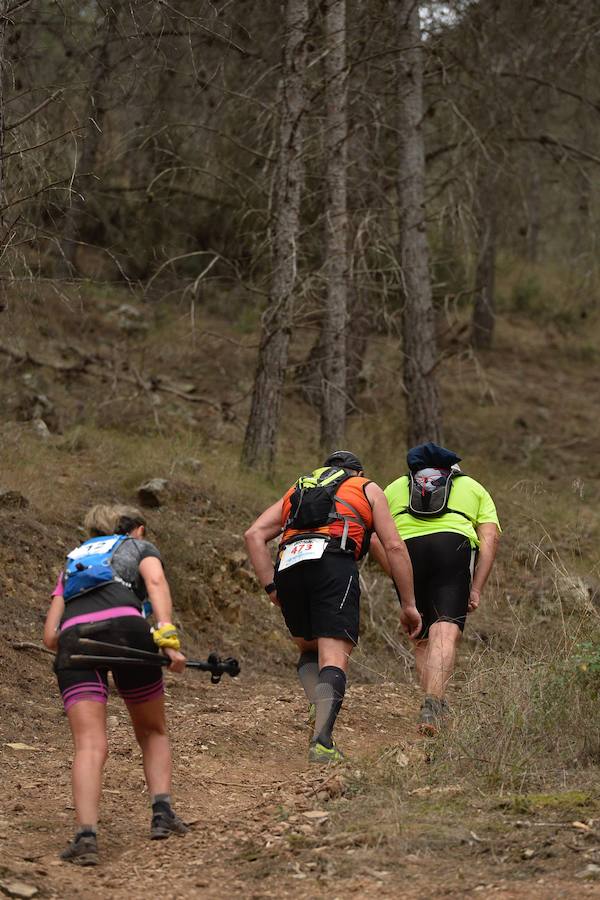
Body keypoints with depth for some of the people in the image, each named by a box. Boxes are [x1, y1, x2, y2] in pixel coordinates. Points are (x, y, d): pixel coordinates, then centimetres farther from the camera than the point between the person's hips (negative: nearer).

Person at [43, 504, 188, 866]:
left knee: (90, 746, -8)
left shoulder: (74, 559, 38)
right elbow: (155, 582, 3)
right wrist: (168, 636, -9)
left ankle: (86, 836, -26)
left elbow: (50, 635, 27)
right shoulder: (141, 547, 29)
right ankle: (162, 812, 5)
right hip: (125, 626, -2)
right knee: (153, 731, 20)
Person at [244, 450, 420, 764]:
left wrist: (272, 586, 16)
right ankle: (322, 741, -28)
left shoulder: (296, 491, 35)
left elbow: (254, 534, 19)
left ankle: (318, 706, -2)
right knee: (334, 659, -9)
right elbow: (394, 547, 16)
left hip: (288, 565, 3)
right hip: (333, 562, -3)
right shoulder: (368, 490, 28)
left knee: (308, 649, 24)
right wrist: (408, 605, 18)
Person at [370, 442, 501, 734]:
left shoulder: (396, 487, 32)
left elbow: (374, 540, 16)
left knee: (422, 639, 16)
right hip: (454, 546, -2)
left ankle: (437, 706, 10)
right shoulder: (473, 488, 30)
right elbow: (490, 537, 12)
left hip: (406, 550, 2)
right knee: (446, 634, -12)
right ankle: (432, 703, -31)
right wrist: (476, 589, 8)